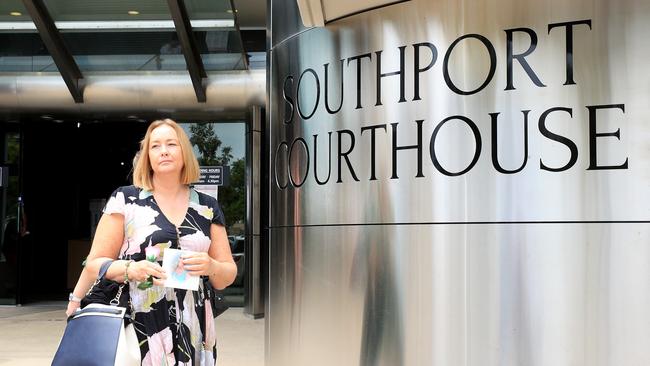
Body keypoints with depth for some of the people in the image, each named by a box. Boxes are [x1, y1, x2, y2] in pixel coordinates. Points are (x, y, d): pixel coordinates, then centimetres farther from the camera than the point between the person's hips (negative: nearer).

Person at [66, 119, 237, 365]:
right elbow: (95, 265, -1)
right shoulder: (125, 199, 1)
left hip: (193, 333, 3)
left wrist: (210, 267, -11)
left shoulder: (207, 207, 9)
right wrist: (130, 269, -20)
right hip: (139, 331, -3)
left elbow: (227, 276, 11)